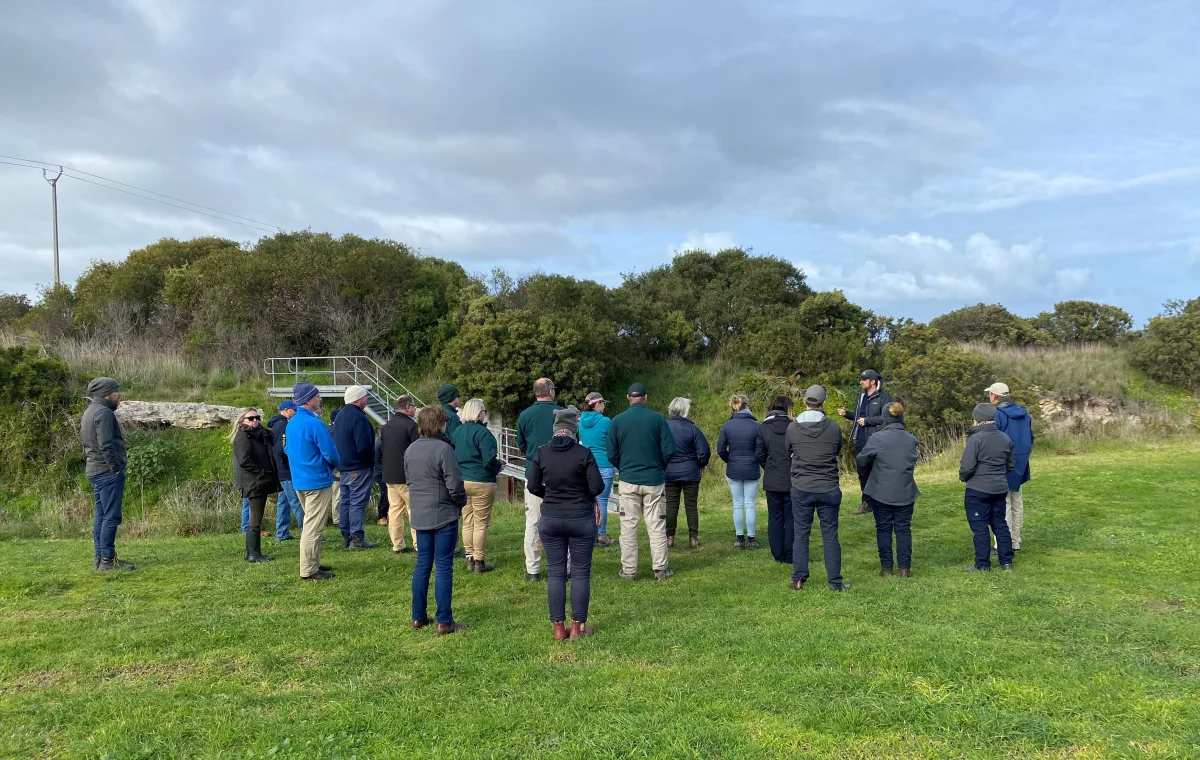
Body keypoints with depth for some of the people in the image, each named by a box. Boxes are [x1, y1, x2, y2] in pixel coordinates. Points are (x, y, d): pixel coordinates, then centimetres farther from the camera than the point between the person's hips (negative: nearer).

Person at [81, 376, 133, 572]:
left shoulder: (90, 411, 18)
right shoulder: (103, 412, -14)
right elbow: (106, 446, -21)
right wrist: (117, 468, -16)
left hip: (95, 470, 11)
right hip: (108, 471, -10)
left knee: (101, 516, 13)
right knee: (111, 517, -8)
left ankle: (100, 558, 17)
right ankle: (107, 559, -6)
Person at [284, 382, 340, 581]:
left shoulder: (291, 423, 8)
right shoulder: (314, 424, -20)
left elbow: (287, 449, 19)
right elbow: (330, 453, -19)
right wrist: (335, 465, 2)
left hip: (299, 480, 9)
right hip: (317, 481, -9)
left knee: (310, 524, 20)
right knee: (313, 526, -4)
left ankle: (312, 563, 27)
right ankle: (309, 570, 0)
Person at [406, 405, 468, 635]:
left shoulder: (410, 450, 5)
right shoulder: (443, 449, -18)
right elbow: (454, 484, -19)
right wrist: (462, 502, -1)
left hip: (420, 516, 7)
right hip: (444, 515, -7)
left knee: (422, 565, 15)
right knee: (444, 567, -1)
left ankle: (418, 617, 21)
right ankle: (444, 622, 4)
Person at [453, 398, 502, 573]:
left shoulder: (457, 432, 7)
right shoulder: (482, 432, -16)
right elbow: (490, 461, -20)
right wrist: (499, 466, 0)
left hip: (461, 481, 7)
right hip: (481, 482, -7)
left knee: (467, 522, 13)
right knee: (481, 523, 2)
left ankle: (470, 560, 18)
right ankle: (479, 562, 7)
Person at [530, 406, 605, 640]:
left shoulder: (542, 452, -3)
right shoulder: (584, 453, -10)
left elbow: (533, 486, 0)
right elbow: (597, 486, -11)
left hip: (550, 519, 2)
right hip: (581, 519, -2)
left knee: (555, 572, 10)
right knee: (580, 573, 8)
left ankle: (558, 628, 14)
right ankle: (577, 627, 13)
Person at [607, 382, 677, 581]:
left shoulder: (617, 420, -3)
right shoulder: (657, 418, -5)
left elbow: (612, 454, -2)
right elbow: (669, 449, -7)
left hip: (628, 480, 0)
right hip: (654, 480, 0)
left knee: (628, 526, 8)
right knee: (656, 526, 7)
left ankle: (628, 570, 11)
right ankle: (660, 569, 12)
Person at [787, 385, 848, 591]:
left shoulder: (793, 428, -7)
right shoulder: (834, 427, -8)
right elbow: (838, 451, 8)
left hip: (801, 489, 0)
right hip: (828, 489, 0)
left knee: (801, 534, 8)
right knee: (830, 535, 7)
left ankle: (799, 579, 11)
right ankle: (835, 582, 12)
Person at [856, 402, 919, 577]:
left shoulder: (877, 438, -14)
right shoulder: (912, 439, 0)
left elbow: (861, 460, -6)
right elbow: (913, 462, 12)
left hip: (881, 492, -3)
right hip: (905, 493, 3)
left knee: (883, 528, 9)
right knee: (904, 529, 10)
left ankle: (886, 567, 13)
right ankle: (904, 568, 10)